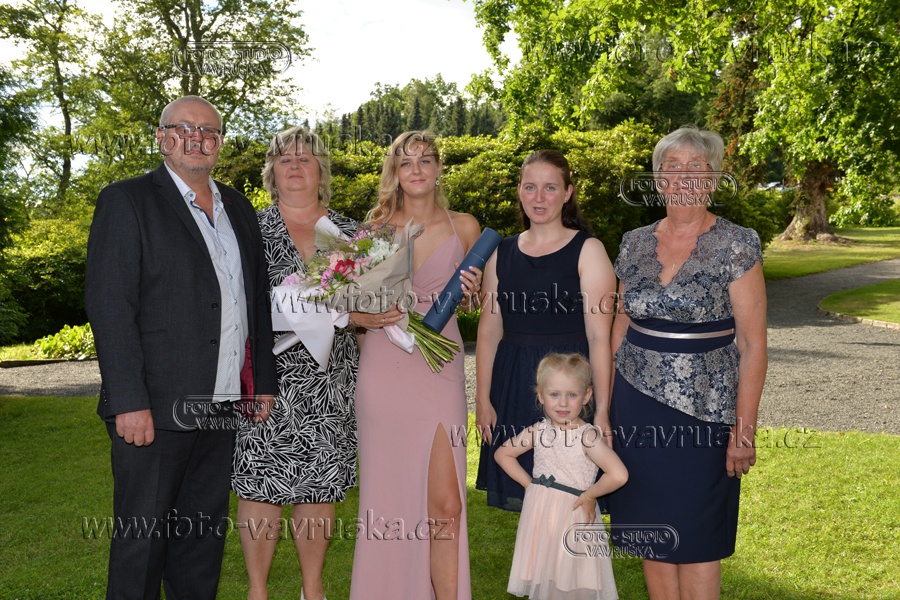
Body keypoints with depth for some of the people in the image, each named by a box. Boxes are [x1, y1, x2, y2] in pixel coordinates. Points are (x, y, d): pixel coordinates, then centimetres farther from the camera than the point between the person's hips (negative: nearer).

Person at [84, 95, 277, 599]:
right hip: (156, 407, -5)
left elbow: (257, 298, 17)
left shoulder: (238, 207, 14)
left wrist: (264, 382, 11)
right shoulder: (127, 201, -4)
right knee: (142, 539, 6)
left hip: (224, 406, 6)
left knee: (206, 533, 15)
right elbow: (109, 307, -11)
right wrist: (129, 402, -17)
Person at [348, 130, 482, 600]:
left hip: (439, 370, 0)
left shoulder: (463, 227, 7)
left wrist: (470, 291, -3)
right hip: (384, 370, 0)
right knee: (387, 494, 7)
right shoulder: (376, 227, 5)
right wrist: (366, 318, -11)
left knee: (445, 504, -5)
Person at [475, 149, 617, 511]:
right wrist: (483, 399, 5)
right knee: (522, 493, 10)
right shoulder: (501, 253, 9)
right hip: (513, 386, 4)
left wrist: (602, 411, -14)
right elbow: (489, 331, 9)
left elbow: (599, 336, -9)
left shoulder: (588, 250, -4)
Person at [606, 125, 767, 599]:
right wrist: (604, 400, 10)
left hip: (702, 409, -4)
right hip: (636, 404, 4)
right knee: (650, 530, 12)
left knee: (695, 538, 5)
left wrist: (744, 428, -12)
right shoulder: (634, 244, 6)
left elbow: (752, 344, -9)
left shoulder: (737, 246, -7)